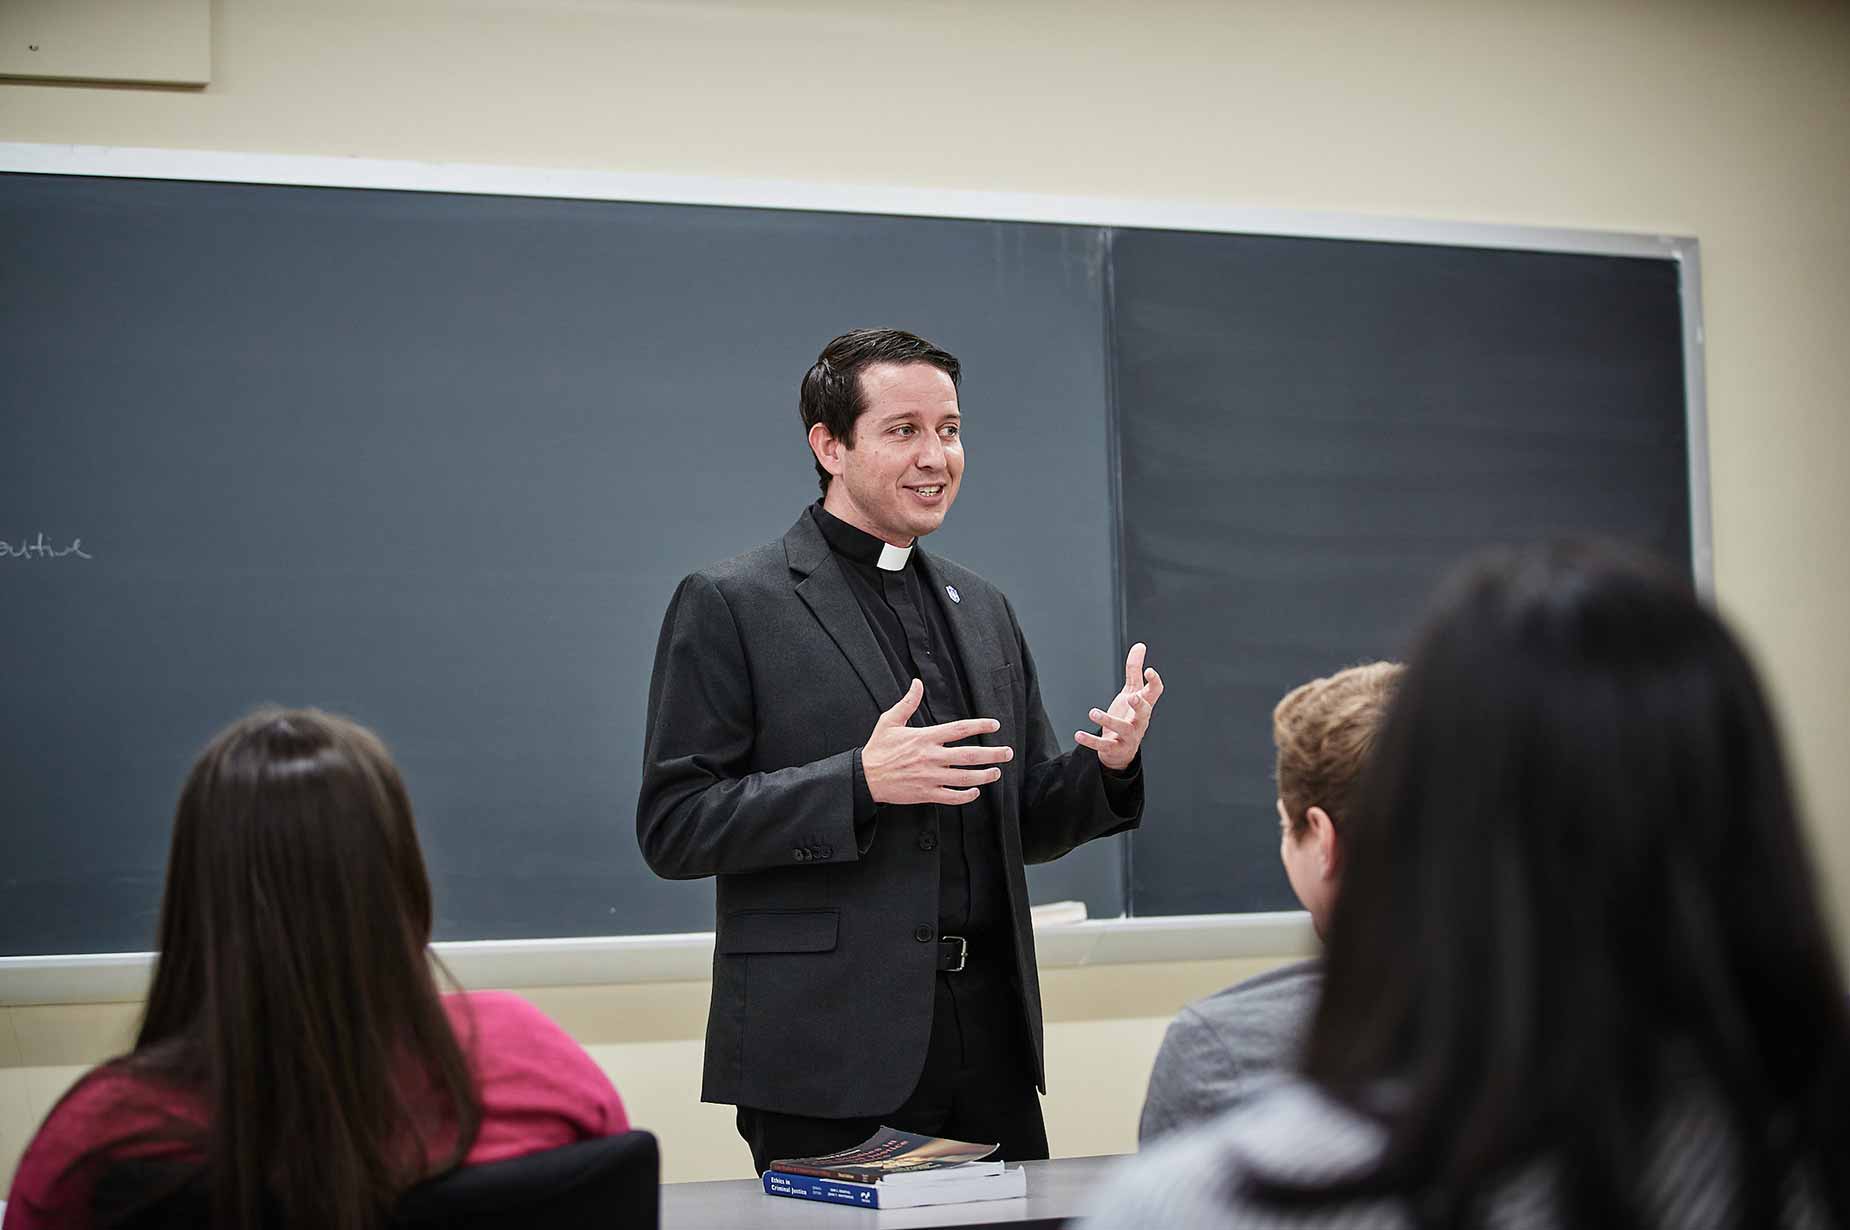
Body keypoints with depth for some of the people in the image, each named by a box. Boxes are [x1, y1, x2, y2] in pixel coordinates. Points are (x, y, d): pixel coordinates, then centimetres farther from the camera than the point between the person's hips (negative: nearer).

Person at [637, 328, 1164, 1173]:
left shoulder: (981, 609, 16)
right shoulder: (729, 605, -4)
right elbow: (672, 827, -10)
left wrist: (1107, 763, -1)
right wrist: (860, 781, -20)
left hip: (990, 1040, 6)